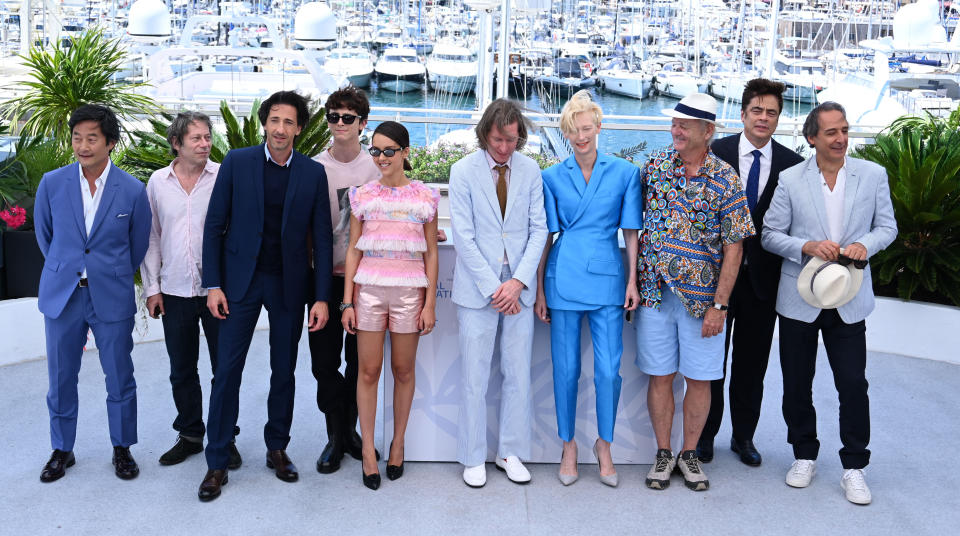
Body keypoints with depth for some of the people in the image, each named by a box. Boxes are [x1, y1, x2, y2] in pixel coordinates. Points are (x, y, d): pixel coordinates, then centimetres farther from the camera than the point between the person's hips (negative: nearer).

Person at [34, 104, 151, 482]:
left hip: (112, 298, -1)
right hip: (61, 295, 1)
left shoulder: (133, 191, -7)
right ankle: (62, 450, 28)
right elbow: (44, 235, 12)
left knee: (120, 379, 7)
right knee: (61, 379, 10)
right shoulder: (52, 183, -3)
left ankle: (122, 448, 25)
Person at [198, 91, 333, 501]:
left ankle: (277, 448, 26)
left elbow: (321, 238, 1)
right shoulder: (236, 162, -1)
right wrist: (213, 285, -6)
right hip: (241, 281, -1)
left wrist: (322, 297, -4)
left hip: (289, 284, 1)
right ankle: (217, 463, 9)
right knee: (227, 371, -1)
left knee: (284, 371, 10)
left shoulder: (313, 173, 1)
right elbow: (214, 226, 0)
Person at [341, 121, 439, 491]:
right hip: (369, 290, 1)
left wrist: (430, 303, 0)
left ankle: (398, 443, 22)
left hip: (409, 291, 0)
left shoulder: (424, 197, 3)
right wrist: (347, 301, 1)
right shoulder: (363, 195, 6)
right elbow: (353, 250, 7)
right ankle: (368, 449, 12)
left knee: (403, 370, 7)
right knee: (369, 370, 2)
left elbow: (430, 253, 5)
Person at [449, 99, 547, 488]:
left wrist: (518, 281, -9)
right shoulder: (464, 171, -3)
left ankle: (511, 453, 22)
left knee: (518, 375, 8)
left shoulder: (530, 170, 4)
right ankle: (473, 459, 17)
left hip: (518, 287, 2)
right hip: (478, 288, -2)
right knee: (474, 377, 3)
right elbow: (463, 235, -6)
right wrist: (493, 287, -12)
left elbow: (538, 229, 3)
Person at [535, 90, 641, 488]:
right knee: (566, 368, 6)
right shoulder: (552, 177, 5)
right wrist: (539, 289, 5)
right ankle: (568, 445, 23)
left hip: (607, 278, 0)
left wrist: (632, 280, 1)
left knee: (609, 369, -2)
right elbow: (544, 235, 7)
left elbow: (631, 231, 6)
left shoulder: (624, 173, 4)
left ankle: (604, 445, 20)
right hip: (563, 279, 1)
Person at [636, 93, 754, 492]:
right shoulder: (655, 164, 3)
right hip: (655, 291, 2)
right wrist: (635, 279, 6)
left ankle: (689, 453, 24)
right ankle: (663, 454, 22)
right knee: (660, 376, 7)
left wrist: (719, 305, -10)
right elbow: (637, 220, 12)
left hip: (701, 297, -2)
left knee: (699, 378, 7)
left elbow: (733, 247, -6)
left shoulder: (726, 181, -6)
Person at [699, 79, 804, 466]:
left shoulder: (792, 164, 1)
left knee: (752, 362, 12)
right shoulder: (715, 153, -3)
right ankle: (705, 435, 22)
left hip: (763, 277, 1)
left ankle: (743, 436, 26)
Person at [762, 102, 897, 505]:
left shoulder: (873, 175, 2)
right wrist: (807, 247, -17)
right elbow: (770, 234, 0)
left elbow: (887, 227, 7)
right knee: (797, 383, 10)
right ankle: (804, 456, 28)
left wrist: (864, 245, -14)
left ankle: (854, 467, 15)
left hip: (848, 299, 0)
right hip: (800, 298, 0)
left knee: (853, 384, -1)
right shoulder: (791, 180, -1)